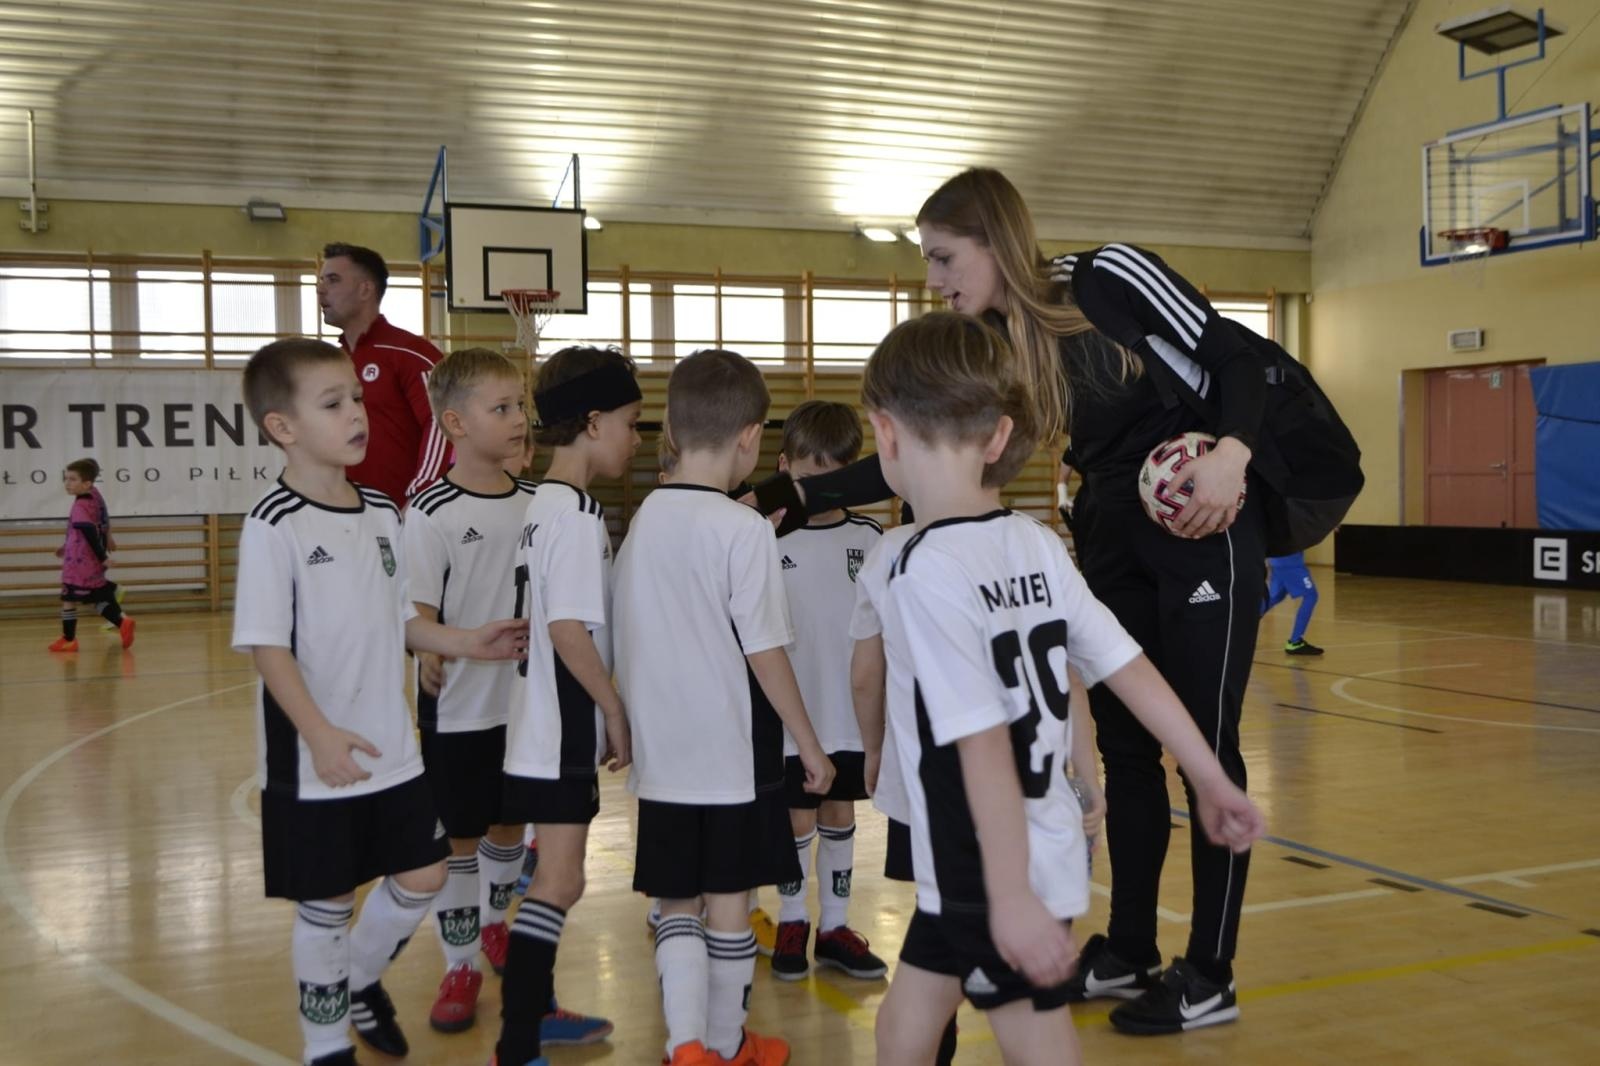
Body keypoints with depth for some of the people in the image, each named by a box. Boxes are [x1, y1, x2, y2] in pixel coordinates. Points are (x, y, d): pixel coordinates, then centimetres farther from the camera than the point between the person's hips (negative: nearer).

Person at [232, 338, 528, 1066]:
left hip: (391, 750, 6)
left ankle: (361, 980, 39)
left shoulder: (381, 513, 5)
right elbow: (267, 645, -19)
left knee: (422, 877, 12)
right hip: (314, 760, -6)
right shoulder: (274, 525, -15)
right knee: (326, 904, 7)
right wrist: (318, 733, -28)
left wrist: (467, 642, 2)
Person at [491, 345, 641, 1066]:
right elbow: (569, 628, -23)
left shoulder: (541, 506, 12)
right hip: (566, 730, -10)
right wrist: (616, 711, -13)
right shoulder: (578, 513, -17)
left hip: (547, 726, 10)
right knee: (560, 884, -6)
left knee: (553, 874, 19)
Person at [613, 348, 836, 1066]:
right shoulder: (743, 528, -15)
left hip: (661, 756, 5)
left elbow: (631, 646, 10)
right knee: (730, 904, 10)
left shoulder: (643, 520, 3)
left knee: (676, 904, 14)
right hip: (733, 754, -5)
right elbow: (766, 654, -14)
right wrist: (810, 745, -4)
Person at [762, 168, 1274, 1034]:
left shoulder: (1112, 278, -15)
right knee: (1123, 744, 11)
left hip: (1204, 528, -6)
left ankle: (1209, 978, 11)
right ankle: (1127, 952, 25)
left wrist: (1229, 453, -30)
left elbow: (1235, 356, -12)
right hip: (1112, 537, 6)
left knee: (1205, 745, -1)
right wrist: (797, 497, -10)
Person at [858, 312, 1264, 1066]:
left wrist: (1011, 896, -21)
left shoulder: (927, 570, -21)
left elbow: (985, 744, -24)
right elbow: (1131, 669, 3)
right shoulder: (1036, 544, 0)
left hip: (995, 875, -8)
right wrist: (1209, 779, 11)